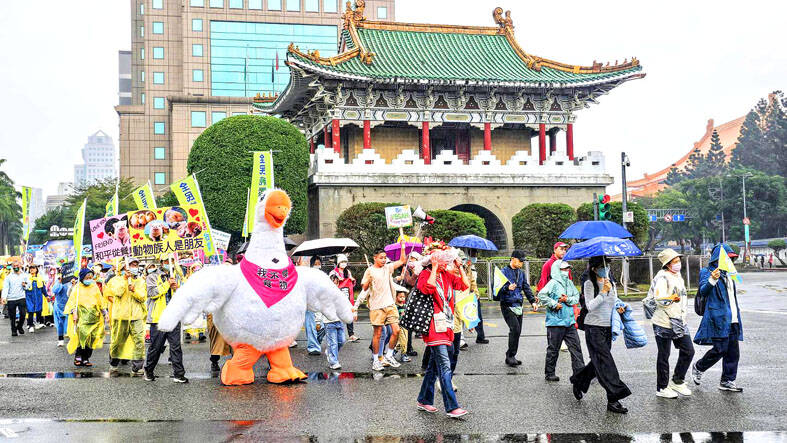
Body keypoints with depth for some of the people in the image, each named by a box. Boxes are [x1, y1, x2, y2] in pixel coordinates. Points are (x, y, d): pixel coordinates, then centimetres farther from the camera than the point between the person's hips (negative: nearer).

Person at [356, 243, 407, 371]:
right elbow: (364, 288, -3)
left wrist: (403, 246, 7)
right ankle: (376, 359, 12)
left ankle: (389, 355, 14)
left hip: (390, 305, 4)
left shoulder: (388, 268, 12)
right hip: (376, 307, -4)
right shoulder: (370, 271, -1)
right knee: (377, 333, 0)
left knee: (396, 330, -2)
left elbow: (402, 261, 14)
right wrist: (368, 279, -21)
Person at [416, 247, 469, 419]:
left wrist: (459, 266, 6)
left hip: (446, 326, 8)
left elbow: (465, 284, 10)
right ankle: (452, 407, -14)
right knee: (444, 367, -13)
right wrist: (434, 268, -19)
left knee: (434, 365, 15)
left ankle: (424, 401, 26)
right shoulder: (426, 274, -7)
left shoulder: (447, 275, 15)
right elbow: (429, 288, -27)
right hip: (434, 327, -8)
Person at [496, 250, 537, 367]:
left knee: (517, 331, 5)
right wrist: (507, 288, -28)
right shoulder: (504, 272, -5)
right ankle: (510, 356, -10)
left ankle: (510, 357, 15)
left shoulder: (521, 273, 15)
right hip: (507, 306, -7)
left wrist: (533, 301, 11)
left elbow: (527, 288, 21)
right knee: (515, 329, -20)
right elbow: (497, 289, -10)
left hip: (518, 306, 7)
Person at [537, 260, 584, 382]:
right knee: (553, 349, 4)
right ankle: (549, 374, 16)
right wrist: (554, 304, -18)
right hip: (556, 322, -6)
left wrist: (567, 300, -9)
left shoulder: (569, 283, 11)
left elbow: (577, 297, 10)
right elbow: (541, 295, -21)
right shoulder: (553, 283, -11)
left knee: (576, 347, 4)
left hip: (569, 322, 6)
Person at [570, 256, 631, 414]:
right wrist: (604, 291, -25)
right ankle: (613, 400, -10)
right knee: (605, 362, -10)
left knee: (598, 362, 14)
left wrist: (619, 307, 1)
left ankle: (578, 382, 38)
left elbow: (615, 300, 22)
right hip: (594, 327, -7)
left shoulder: (610, 282, 11)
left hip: (608, 327, 7)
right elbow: (590, 306, -18)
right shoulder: (590, 283, -10)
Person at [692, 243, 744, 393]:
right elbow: (703, 291, -20)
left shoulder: (727, 274, 20)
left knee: (733, 352, 6)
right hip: (718, 318, -8)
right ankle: (698, 368, 13)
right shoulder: (706, 272, -5)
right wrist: (712, 280, -39)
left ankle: (727, 381, 14)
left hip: (732, 319, 8)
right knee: (720, 349, -10)